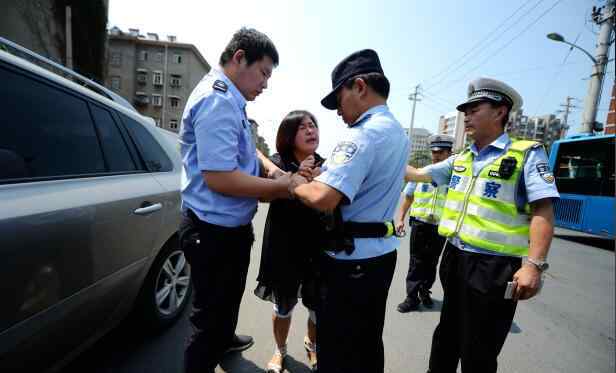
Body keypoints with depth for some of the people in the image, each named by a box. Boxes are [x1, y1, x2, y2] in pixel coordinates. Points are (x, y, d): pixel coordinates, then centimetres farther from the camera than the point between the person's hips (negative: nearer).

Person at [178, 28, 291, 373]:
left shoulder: (229, 99, 11)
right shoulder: (219, 100, -23)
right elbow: (219, 177, -31)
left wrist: (267, 164, 4)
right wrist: (282, 186, -21)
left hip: (232, 226, 11)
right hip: (215, 231, -11)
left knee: (231, 295, 32)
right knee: (211, 313, 11)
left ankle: (225, 340, 59)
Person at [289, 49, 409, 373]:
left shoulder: (365, 131, -19)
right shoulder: (397, 131, 12)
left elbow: (324, 199, -31)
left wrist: (296, 184, -11)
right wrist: (321, 174, 4)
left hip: (350, 258, -9)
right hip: (380, 251, 10)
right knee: (368, 345, 24)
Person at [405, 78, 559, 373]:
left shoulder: (527, 154, -8)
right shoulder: (460, 160, 10)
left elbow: (543, 213, -14)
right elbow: (419, 174, 17)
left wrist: (533, 264, -23)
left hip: (494, 267, -6)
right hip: (454, 258, 6)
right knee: (447, 335, 24)